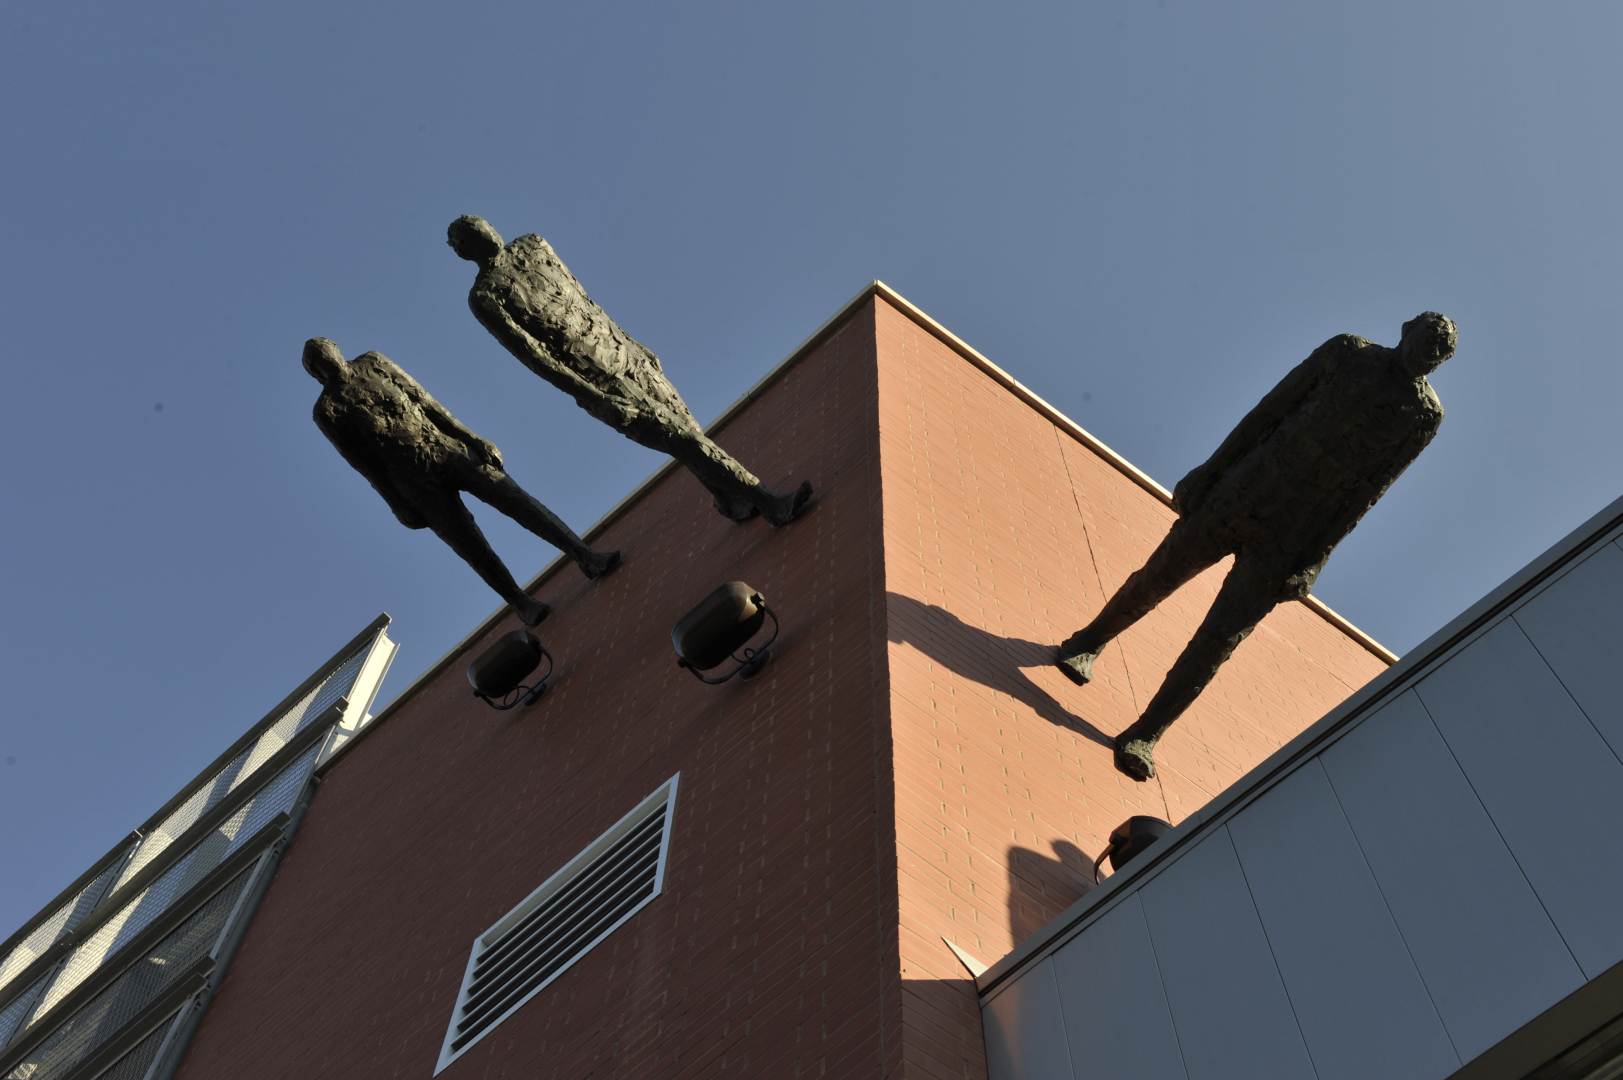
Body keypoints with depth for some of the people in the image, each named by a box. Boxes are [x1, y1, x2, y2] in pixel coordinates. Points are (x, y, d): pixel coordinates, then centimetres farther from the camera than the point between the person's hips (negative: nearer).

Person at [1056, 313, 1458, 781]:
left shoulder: (1425, 414, 1)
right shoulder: (1348, 353, 0)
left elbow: (1363, 496, -2)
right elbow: (1267, 413, 1)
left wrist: (1312, 563, -5)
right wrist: (1207, 474, -1)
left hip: (1284, 544, -1)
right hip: (1240, 497, 1)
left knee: (1219, 640, -5)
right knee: (1156, 579, 9)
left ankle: (1143, 736, 6)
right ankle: (1089, 642, 36)